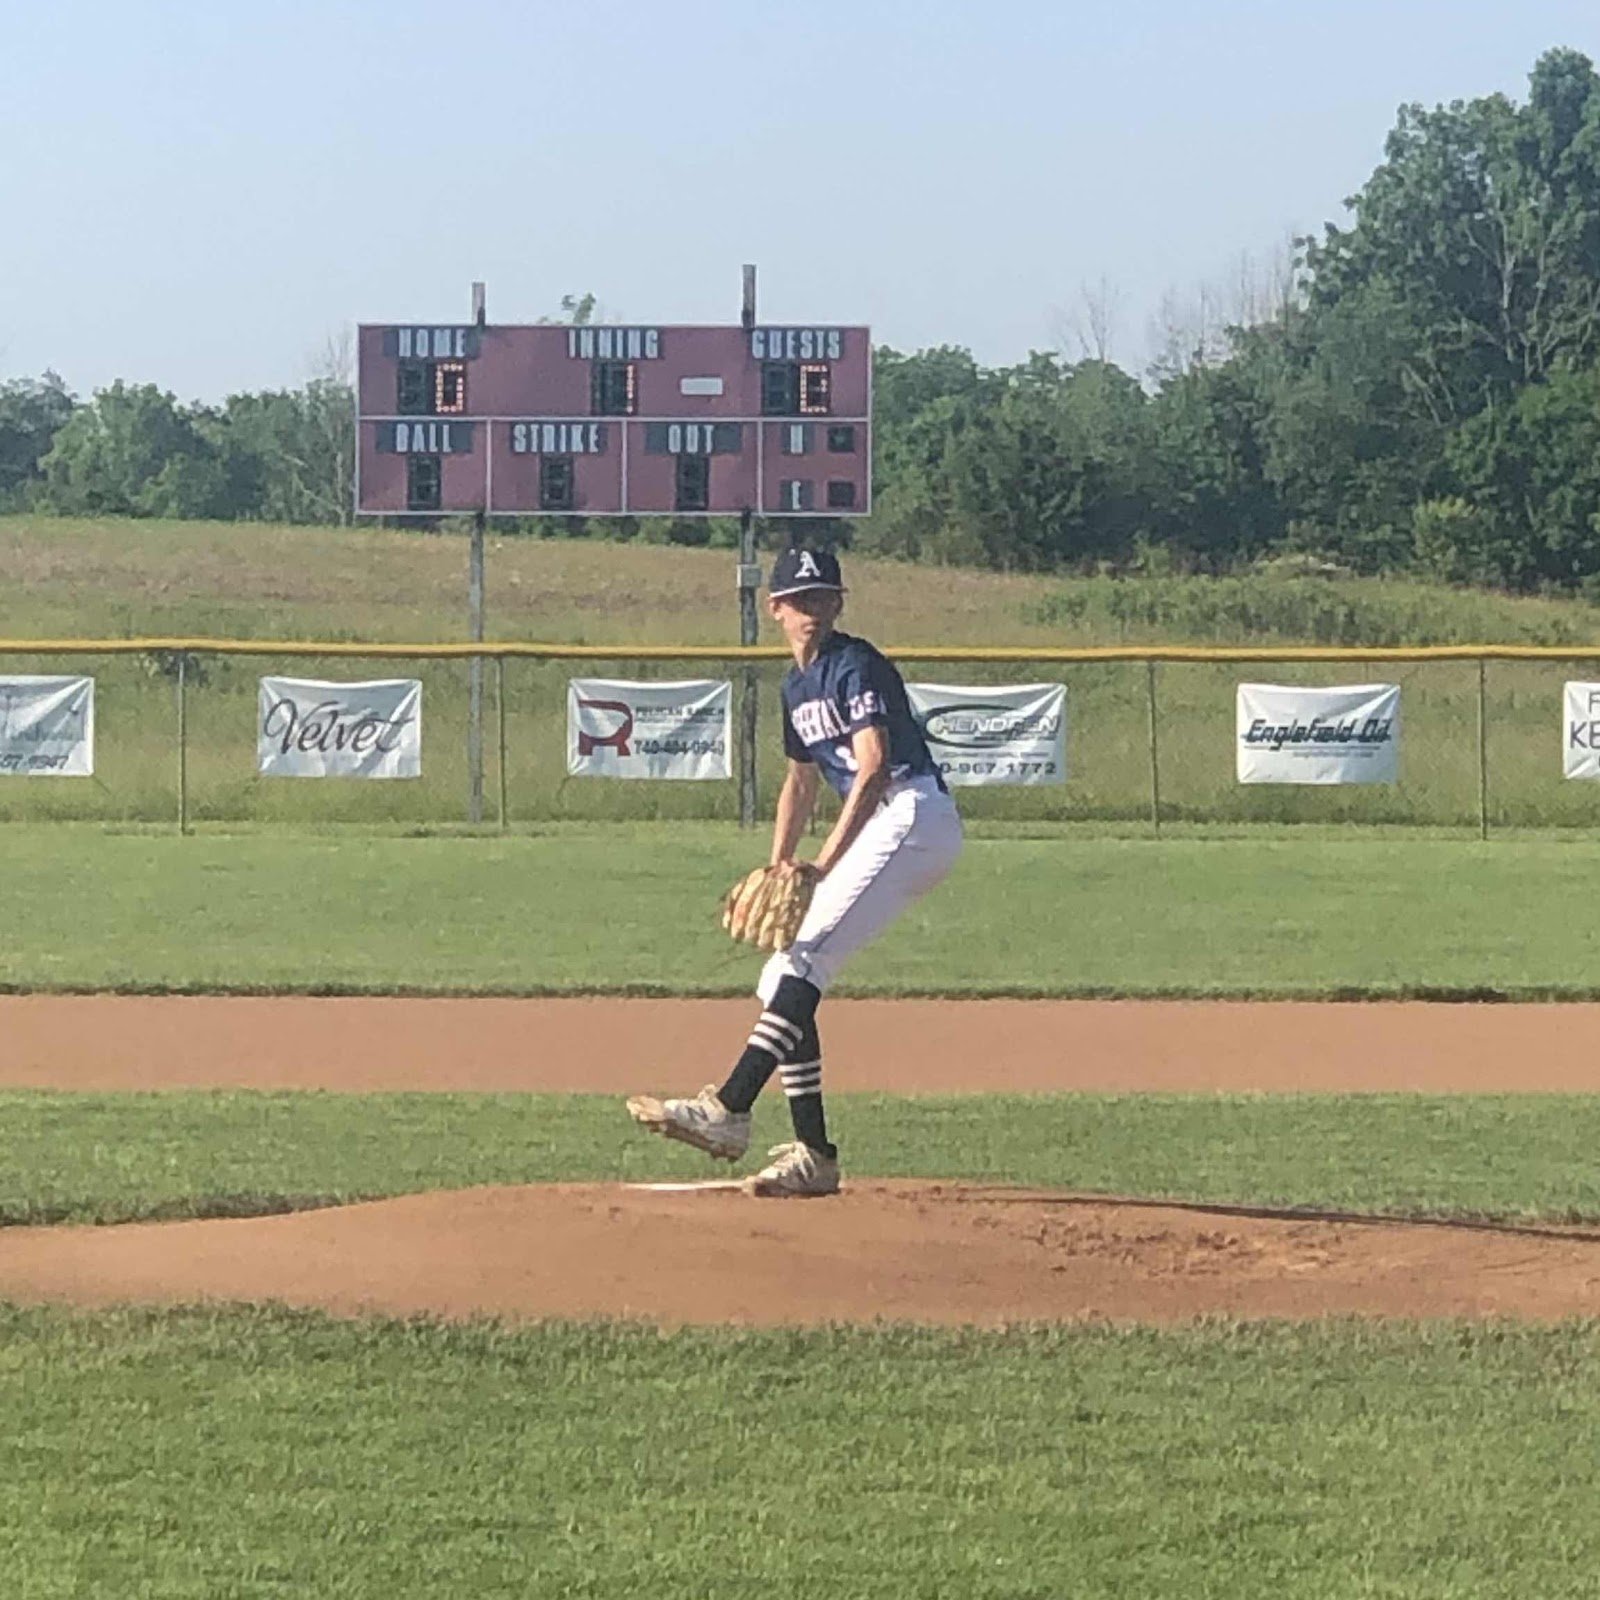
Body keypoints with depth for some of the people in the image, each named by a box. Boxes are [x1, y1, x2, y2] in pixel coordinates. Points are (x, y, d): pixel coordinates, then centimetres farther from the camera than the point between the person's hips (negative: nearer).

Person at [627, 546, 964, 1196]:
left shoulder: (856, 666, -10)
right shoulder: (797, 686, 18)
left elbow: (874, 768, -20)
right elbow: (801, 782, 26)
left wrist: (823, 865, -26)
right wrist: (777, 871, 13)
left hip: (913, 818, -10)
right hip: (874, 832, 10)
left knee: (803, 963, -22)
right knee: (781, 982, 5)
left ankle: (728, 1112, -32)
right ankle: (814, 1156, 5)